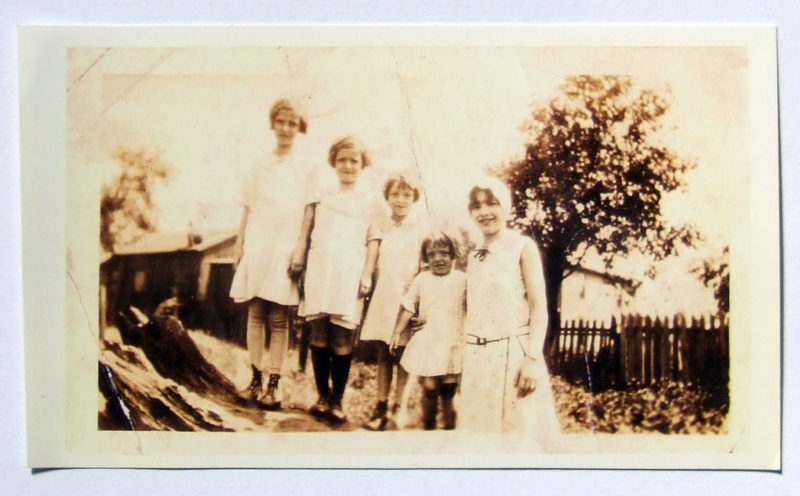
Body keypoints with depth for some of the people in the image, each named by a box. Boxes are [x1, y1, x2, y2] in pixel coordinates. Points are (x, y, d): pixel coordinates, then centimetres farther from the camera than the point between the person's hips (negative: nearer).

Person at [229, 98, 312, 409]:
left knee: (278, 319, -3)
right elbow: (247, 211, 13)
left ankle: (273, 384, -1)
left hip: (285, 251, -2)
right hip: (256, 247, 3)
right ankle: (255, 379, 8)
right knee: (255, 314, 3)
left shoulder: (305, 170, 5)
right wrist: (239, 245, 6)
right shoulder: (259, 168, 12)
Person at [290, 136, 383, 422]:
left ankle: (337, 400, 0)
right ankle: (323, 396, 8)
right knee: (319, 333, 0)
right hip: (320, 270, 2)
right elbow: (306, 232, 15)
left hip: (349, 274, -2)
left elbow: (373, 240, 5)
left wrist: (367, 274, -3)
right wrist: (298, 258, 4)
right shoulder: (322, 196, 16)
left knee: (343, 338, -6)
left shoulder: (370, 200, 10)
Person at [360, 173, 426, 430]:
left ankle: (398, 409, 7)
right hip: (383, 296, 3)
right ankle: (381, 407, 12)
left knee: (403, 353, 0)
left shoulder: (420, 228, -3)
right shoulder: (381, 226, 8)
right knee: (383, 354, 7)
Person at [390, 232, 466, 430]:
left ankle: (449, 428, 16)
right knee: (429, 388, -2)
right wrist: (397, 332, 11)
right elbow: (408, 307, 11)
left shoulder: (462, 280, 2)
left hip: (453, 344, 0)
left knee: (448, 390, 3)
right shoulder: (421, 280, 5)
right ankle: (428, 427, 13)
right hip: (427, 343, 0)